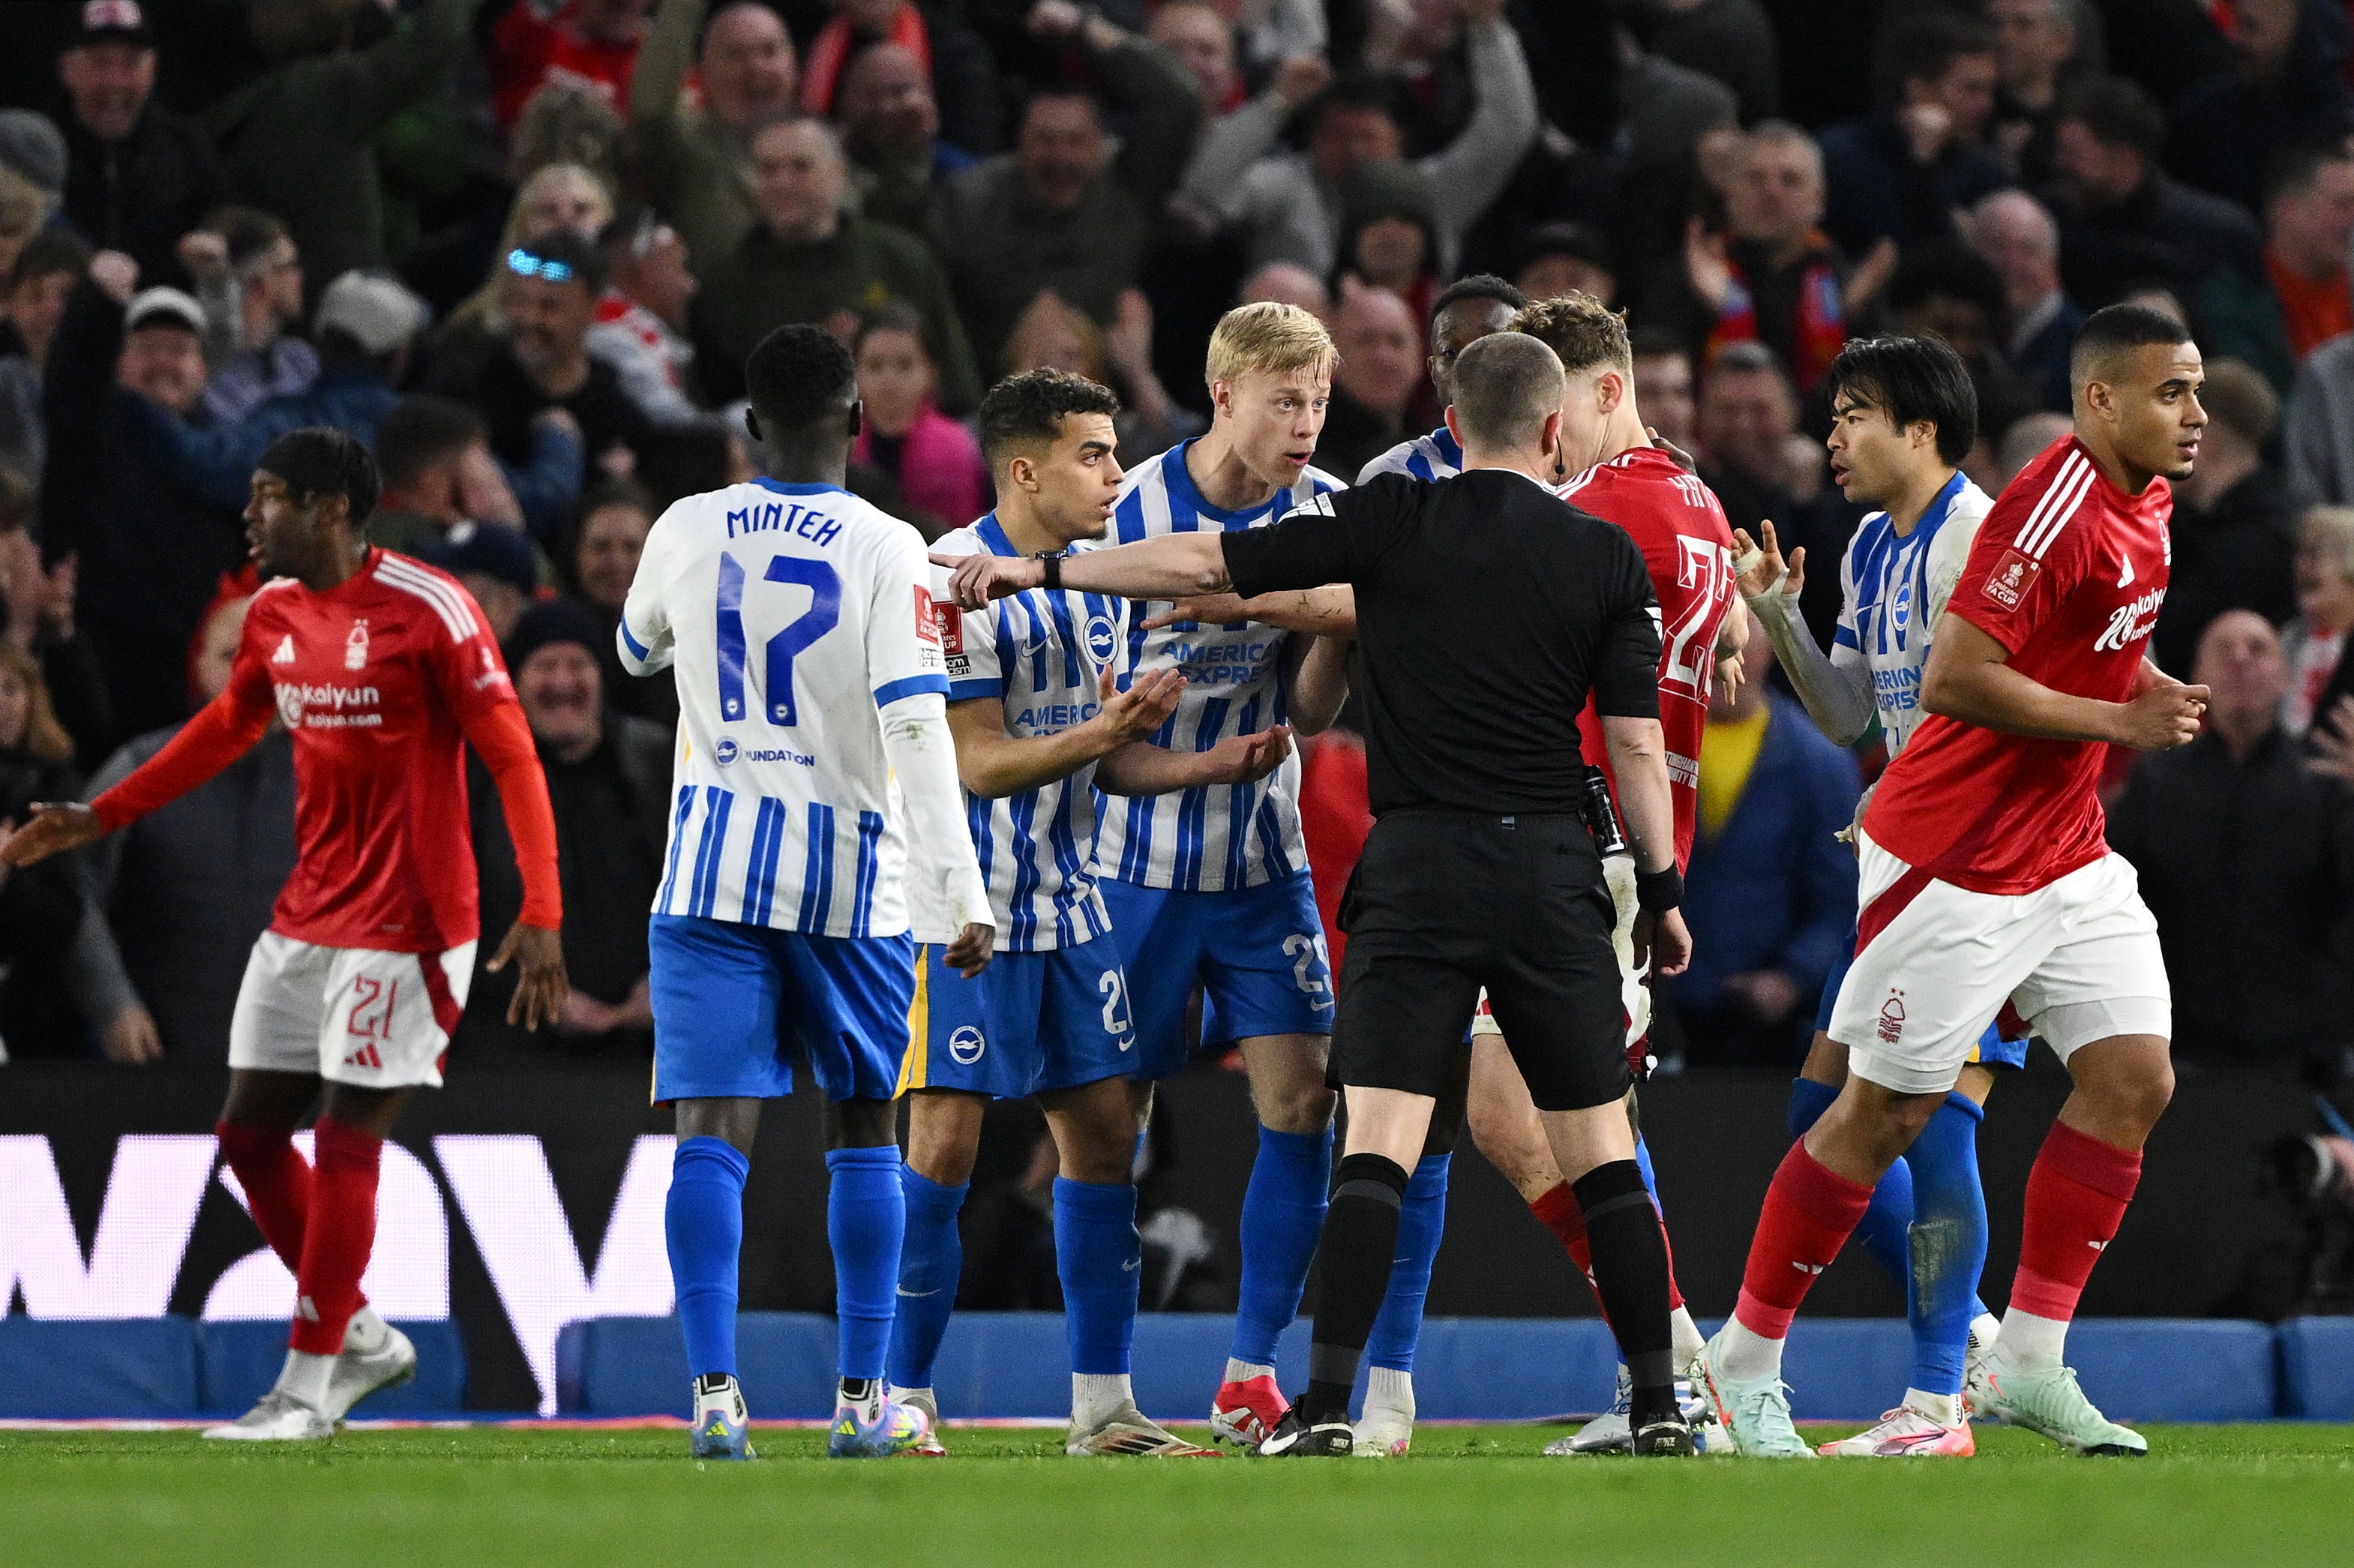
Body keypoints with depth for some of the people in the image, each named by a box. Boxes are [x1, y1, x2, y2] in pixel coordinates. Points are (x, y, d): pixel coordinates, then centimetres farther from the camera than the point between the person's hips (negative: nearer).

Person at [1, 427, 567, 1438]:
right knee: (249, 1130, 7)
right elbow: (228, 729, 25)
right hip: (304, 923, 8)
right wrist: (100, 818, 25)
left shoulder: (429, 611, -15)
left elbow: (513, 757, -16)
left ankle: (307, 1391, 1)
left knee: (345, 1144, -7)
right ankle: (360, 1337, 23)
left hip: (404, 927, -8)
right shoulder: (275, 614, 7)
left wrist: (541, 916, -23)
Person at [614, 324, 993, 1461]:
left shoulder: (687, 532, 0)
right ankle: (864, 1399, 14)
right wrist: (965, 892, -19)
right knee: (863, 1130, 13)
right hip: (851, 875, -1)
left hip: (712, 866, 1)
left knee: (712, 1132, -3)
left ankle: (713, 1388, -17)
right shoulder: (885, 550, -9)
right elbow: (917, 727, -17)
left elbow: (637, 652, 21)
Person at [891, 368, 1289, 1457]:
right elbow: (975, 762, -18)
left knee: (1104, 1133, 5)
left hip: (1066, 900, 8)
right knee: (943, 1142, -8)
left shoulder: (1096, 580, 11)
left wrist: (1210, 765, 0)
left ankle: (1102, 1408, 11)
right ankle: (901, 1401, 1)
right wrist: (1106, 730, -27)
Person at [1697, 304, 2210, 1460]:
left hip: (2068, 856, 9)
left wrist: (2148, 693, 6)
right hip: (1953, 859, -9)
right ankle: (1745, 1358, 11)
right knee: (1886, 1110, -2)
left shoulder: (2145, 504, 8)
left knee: (2133, 1080, -1)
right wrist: (2117, 718, -21)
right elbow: (1954, 679, -26)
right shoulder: (2053, 508, -22)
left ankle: (2028, 1363, 7)